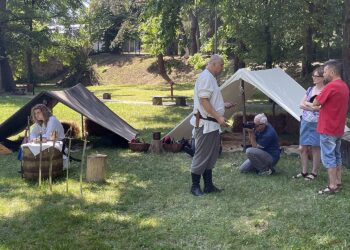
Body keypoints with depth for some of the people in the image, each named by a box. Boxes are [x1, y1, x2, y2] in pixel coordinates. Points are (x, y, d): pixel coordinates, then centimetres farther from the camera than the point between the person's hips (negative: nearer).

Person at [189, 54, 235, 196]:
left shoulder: (210, 78, 17)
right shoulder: (206, 77, -15)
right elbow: (203, 101, -22)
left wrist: (223, 105, 21)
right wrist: (218, 117, -23)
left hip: (212, 124, 10)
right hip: (205, 124, -10)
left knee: (211, 156, 13)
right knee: (201, 155, -3)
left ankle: (208, 186, 20)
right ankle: (195, 186, 6)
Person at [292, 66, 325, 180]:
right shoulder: (310, 89, 11)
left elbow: (319, 107, -20)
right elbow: (301, 105, 6)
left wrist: (307, 104, -9)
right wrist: (313, 106, -10)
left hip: (317, 124, -6)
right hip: (305, 122, 6)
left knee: (316, 148, 4)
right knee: (302, 148, 9)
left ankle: (314, 172, 16)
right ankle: (304, 171, 22)